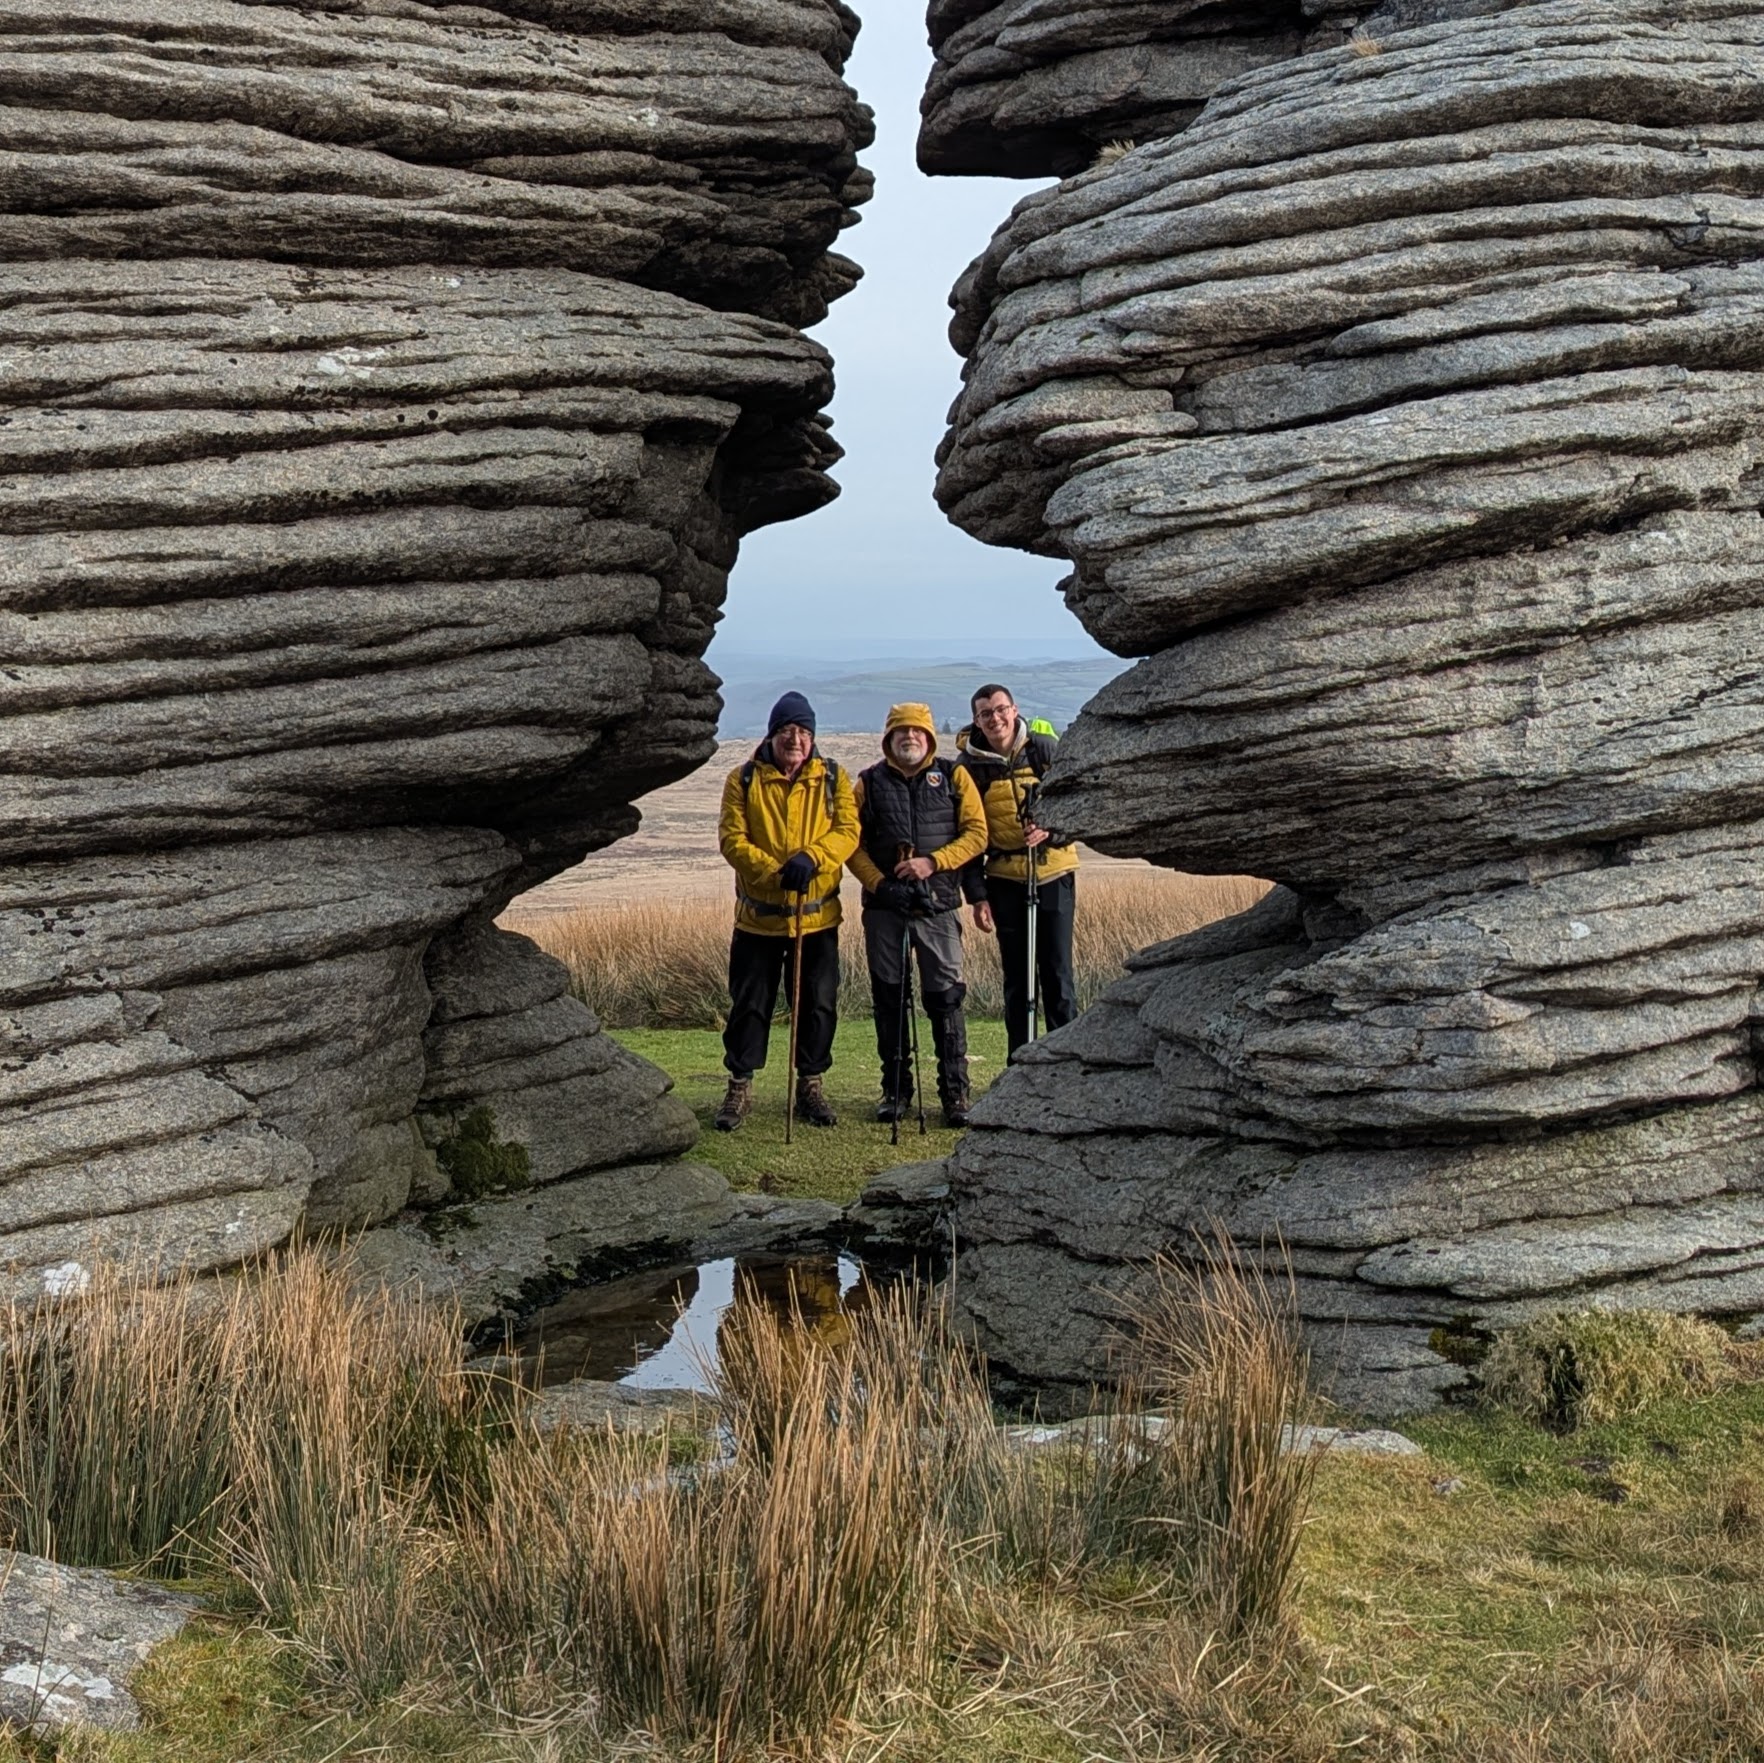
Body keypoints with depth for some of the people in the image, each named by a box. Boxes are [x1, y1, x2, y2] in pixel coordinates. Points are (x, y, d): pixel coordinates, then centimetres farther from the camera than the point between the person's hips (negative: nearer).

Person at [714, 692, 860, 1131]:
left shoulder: (833, 778, 3)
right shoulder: (744, 780, -2)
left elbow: (848, 830, -8)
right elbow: (731, 839, -9)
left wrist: (810, 857, -26)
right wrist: (775, 872, -22)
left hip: (818, 916, 1)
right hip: (759, 916, -1)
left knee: (819, 1005, 8)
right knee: (750, 1005, 5)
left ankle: (811, 1087, 22)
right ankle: (739, 1089, 16)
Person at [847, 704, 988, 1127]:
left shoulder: (953, 777, 6)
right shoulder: (869, 783, 8)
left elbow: (976, 833, 1)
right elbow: (852, 843, 4)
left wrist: (932, 862, -12)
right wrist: (880, 884, -11)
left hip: (938, 905, -1)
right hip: (884, 908, 1)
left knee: (945, 999, -3)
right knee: (889, 1000, 6)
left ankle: (955, 1094, 3)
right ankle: (895, 1090, 15)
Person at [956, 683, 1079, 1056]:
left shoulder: (1046, 748, -4)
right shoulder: (969, 766, -3)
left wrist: (1051, 827, -18)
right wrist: (977, 895, -3)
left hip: (1054, 873, -1)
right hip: (1005, 879, 1)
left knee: (1058, 972, -1)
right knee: (1016, 977, 5)